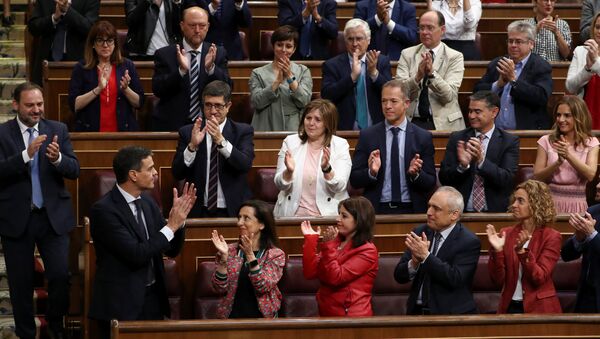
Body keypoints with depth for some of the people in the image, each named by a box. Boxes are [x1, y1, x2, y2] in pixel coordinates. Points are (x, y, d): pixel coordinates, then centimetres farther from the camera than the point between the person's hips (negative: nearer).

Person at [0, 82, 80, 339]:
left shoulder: (58, 130, 4)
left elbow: (74, 170, -1)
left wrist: (57, 158, -23)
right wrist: (27, 154, -28)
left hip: (53, 216, 1)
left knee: (60, 275, -5)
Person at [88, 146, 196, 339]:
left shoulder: (148, 203, 7)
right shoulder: (104, 210, -16)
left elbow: (172, 250, 11)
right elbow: (136, 255, -22)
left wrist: (179, 217, -5)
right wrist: (171, 226, -17)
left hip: (153, 298, 7)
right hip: (121, 303, -7)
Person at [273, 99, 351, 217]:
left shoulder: (340, 145, 5)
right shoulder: (290, 142, 9)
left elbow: (339, 187, -5)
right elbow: (280, 185, 5)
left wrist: (327, 168, -23)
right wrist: (289, 172, -16)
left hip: (328, 215, -1)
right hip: (293, 214, 1)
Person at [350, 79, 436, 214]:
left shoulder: (423, 137, 6)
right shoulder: (367, 136, 7)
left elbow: (431, 183, 6)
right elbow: (354, 180, 5)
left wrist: (416, 174, -12)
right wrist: (371, 172, -13)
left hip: (411, 210, 0)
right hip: (378, 210, 0)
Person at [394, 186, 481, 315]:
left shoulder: (469, 242, -5)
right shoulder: (420, 232, 8)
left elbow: (455, 279, -17)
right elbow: (399, 276, 6)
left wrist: (425, 255, -19)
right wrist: (414, 262, -14)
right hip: (417, 311, 4)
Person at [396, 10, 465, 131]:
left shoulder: (455, 57, 3)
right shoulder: (407, 54, 9)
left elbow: (449, 95, -9)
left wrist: (432, 73, -23)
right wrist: (418, 76, -21)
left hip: (443, 123, -1)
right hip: (412, 122, 1)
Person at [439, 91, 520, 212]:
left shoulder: (509, 141, 4)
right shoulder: (457, 138, 9)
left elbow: (508, 179, -7)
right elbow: (443, 178, 5)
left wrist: (481, 161, -20)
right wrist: (462, 166, -15)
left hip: (495, 211, -1)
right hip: (461, 212, 1)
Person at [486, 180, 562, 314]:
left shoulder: (551, 237, -3)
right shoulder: (506, 233, 6)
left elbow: (539, 278, -12)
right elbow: (498, 280, 1)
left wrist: (522, 251, -23)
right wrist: (497, 251, -13)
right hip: (510, 307, 2)